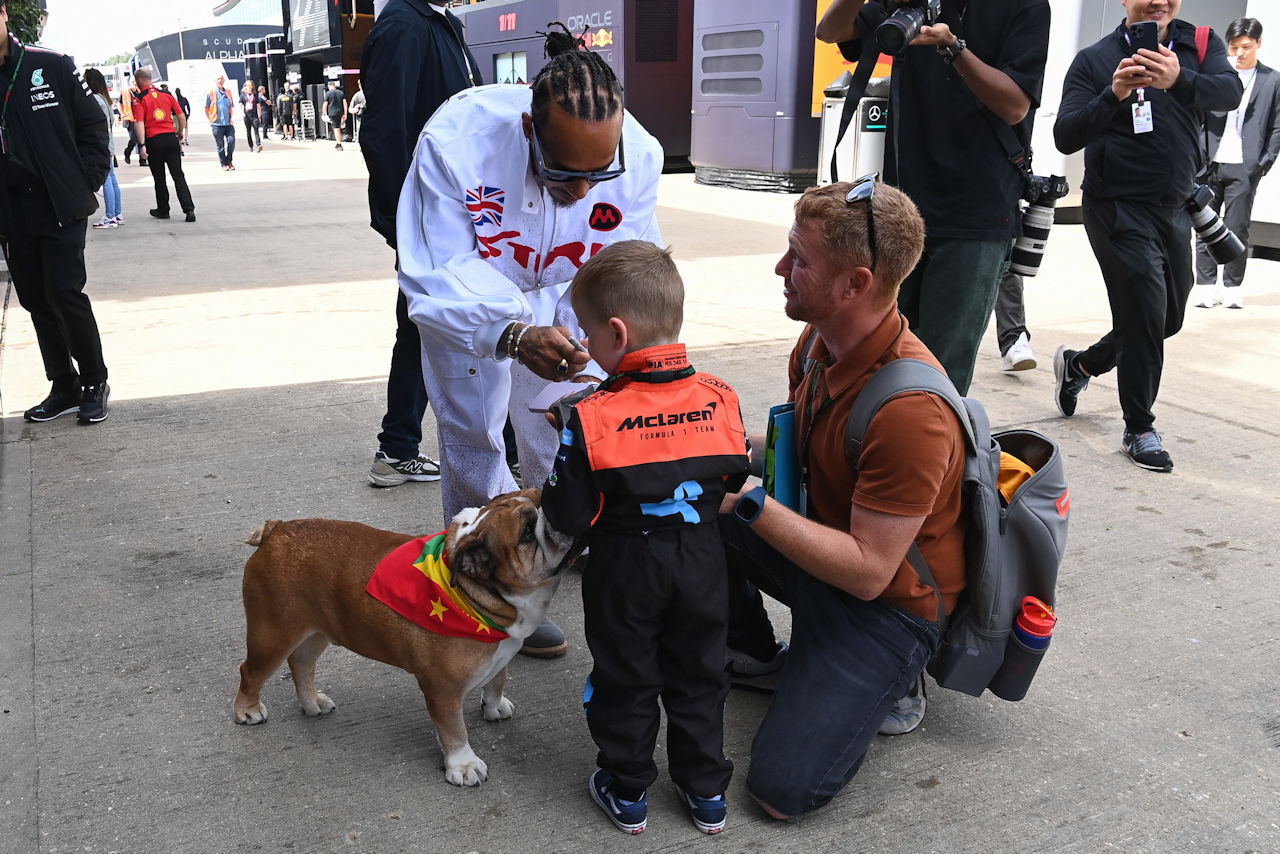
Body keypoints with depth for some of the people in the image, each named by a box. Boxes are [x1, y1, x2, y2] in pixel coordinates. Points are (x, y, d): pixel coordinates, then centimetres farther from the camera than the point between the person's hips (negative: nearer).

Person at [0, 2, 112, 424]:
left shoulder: (53, 67, -2)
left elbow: (93, 125, 1)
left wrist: (86, 183, -5)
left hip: (61, 207, -4)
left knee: (65, 293, -9)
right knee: (37, 301, 8)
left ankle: (95, 383, 8)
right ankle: (65, 388, 19)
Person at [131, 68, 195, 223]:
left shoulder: (139, 99, -5)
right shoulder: (167, 94, 6)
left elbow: (139, 123, -14)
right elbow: (182, 117, 8)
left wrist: (142, 145, -13)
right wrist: (180, 135, 21)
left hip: (154, 141, -3)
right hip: (171, 138, 3)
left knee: (159, 178, 12)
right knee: (178, 176, 2)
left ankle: (163, 210, 21)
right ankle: (189, 209, -10)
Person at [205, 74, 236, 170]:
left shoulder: (228, 92, 12)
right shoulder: (211, 93, 1)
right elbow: (206, 108, 7)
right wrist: (211, 119, 4)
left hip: (228, 123, 3)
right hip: (217, 124, -3)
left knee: (231, 141, -9)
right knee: (220, 145, 1)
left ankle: (230, 161, 10)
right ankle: (224, 164, 11)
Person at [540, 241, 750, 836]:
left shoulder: (592, 418, -23)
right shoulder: (719, 398, -11)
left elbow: (569, 517, -18)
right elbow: (734, 478, 3)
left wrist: (549, 494, 3)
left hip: (625, 569, -3)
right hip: (701, 559, 3)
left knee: (624, 680, 17)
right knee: (698, 675, 20)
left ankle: (627, 792, 33)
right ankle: (707, 792, 33)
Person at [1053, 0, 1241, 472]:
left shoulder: (1200, 45, 3)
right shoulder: (1094, 60, -5)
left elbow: (1230, 91, -17)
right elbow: (1066, 138, -15)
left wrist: (1178, 80, -38)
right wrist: (1114, 94, -31)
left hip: (1175, 208, 5)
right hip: (1118, 208, -5)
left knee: (1168, 318, 15)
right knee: (1145, 314, -9)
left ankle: (1079, 364, 38)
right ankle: (1139, 431, 6)